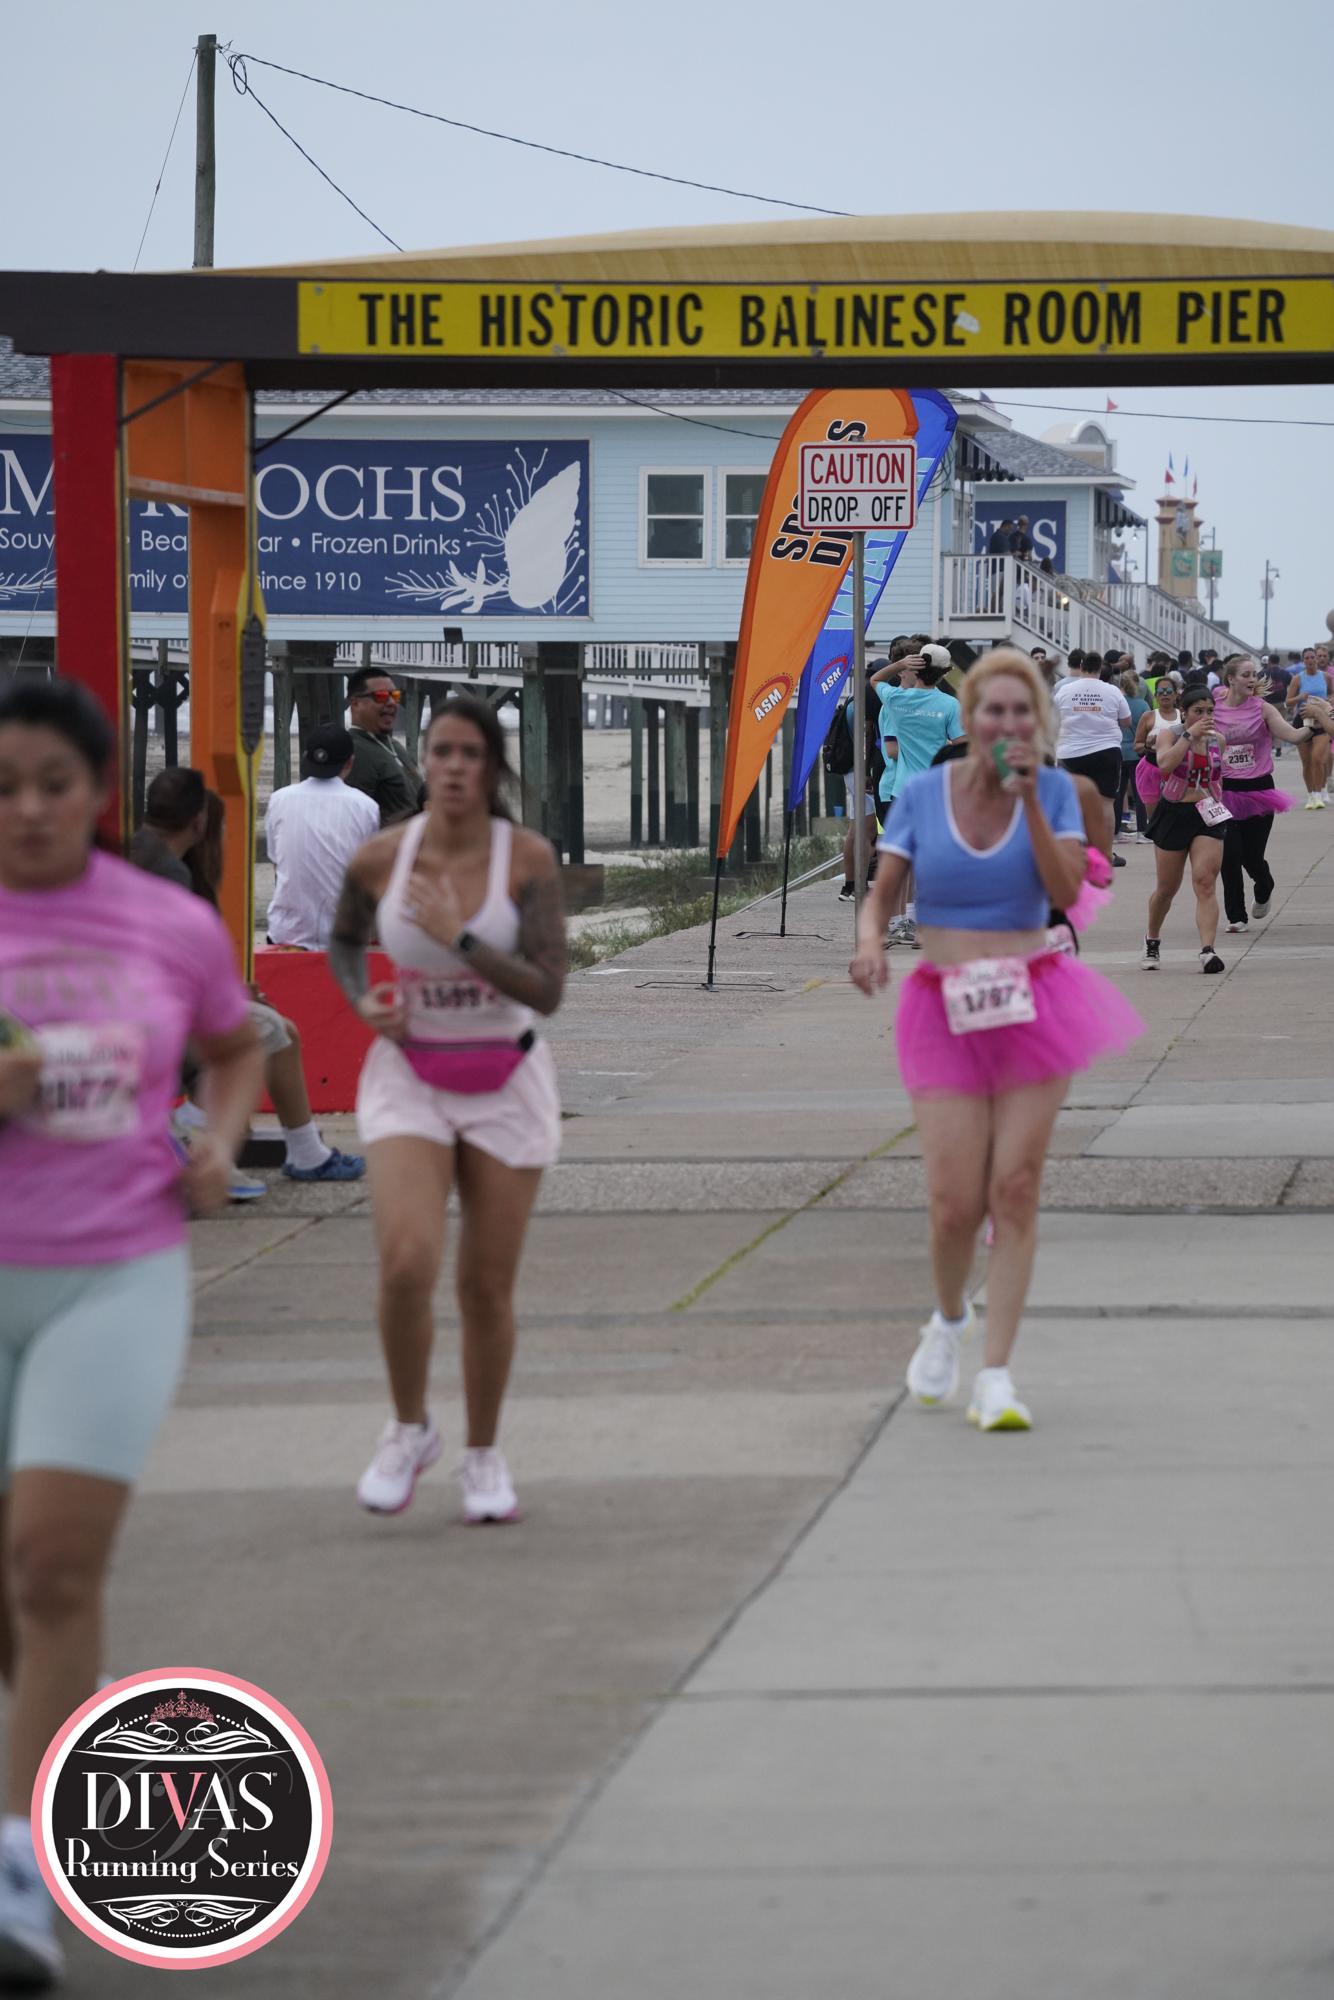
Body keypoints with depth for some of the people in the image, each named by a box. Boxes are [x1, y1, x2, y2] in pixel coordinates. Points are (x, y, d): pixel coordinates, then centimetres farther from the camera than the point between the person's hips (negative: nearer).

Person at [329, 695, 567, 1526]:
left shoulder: (528, 858, -12)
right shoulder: (380, 859, -6)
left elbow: (548, 990, -18)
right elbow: (345, 942, 15)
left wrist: (458, 936, -25)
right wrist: (363, 1003, -4)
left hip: (506, 1083, 0)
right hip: (410, 1076, 0)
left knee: (488, 1287, 4)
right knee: (407, 1264, -19)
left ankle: (484, 1456, 25)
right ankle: (410, 1429, 6)